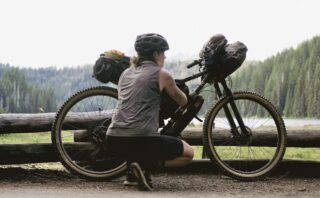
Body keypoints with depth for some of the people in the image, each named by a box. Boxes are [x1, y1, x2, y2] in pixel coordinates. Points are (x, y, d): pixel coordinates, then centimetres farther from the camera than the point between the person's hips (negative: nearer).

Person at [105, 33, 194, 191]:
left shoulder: (126, 73, 18)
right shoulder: (161, 74, 2)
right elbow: (183, 101, 17)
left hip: (114, 141, 7)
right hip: (142, 140, -6)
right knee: (188, 153, 15)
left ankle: (132, 173, 16)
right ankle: (145, 166, -6)